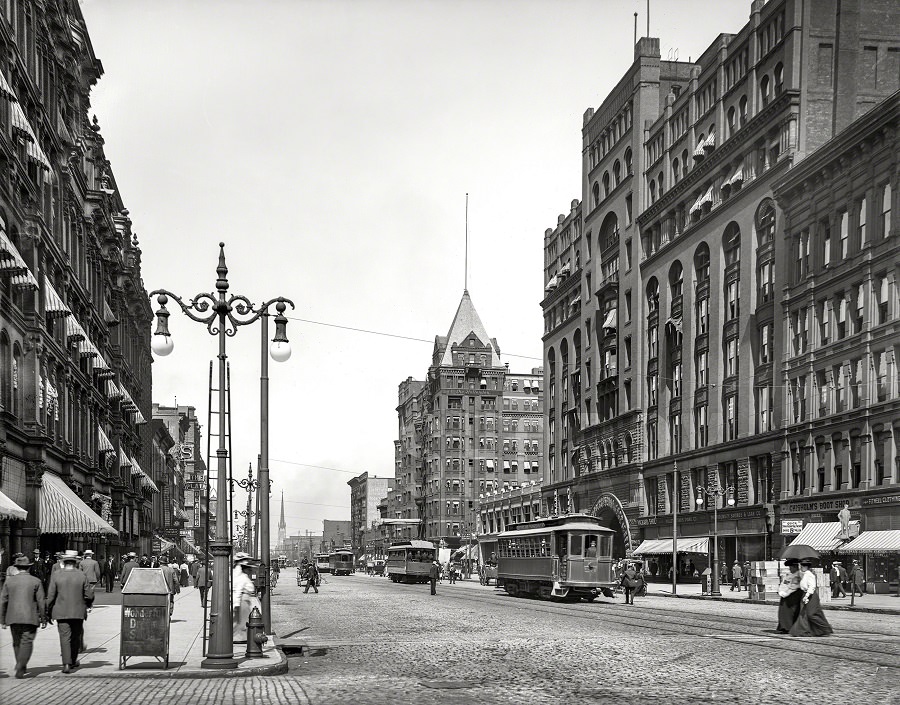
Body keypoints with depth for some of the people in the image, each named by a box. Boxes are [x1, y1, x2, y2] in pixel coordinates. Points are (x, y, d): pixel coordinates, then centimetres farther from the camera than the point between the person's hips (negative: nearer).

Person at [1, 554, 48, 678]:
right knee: (27, 642, -3)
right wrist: (43, 619, 4)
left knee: (17, 642, 17)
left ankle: (21, 666, 27)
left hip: (13, 617, 3)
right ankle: (20, 668, -15)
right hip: (30, 617, -3)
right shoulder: (36, 581, -4)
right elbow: (41, 602, -4)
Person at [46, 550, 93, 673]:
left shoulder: (56, 575, -6)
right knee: (75, 637, 16)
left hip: (61, 612, -1)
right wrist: (88, 605, 19)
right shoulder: (82, 576, -5)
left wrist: (49, 611, 6)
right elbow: (89, 595, -3)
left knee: (64, 637, -2)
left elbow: (51, 595, -4)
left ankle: (66, 664, -13)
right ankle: (73, 661, 27)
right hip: (78, 612, 1)